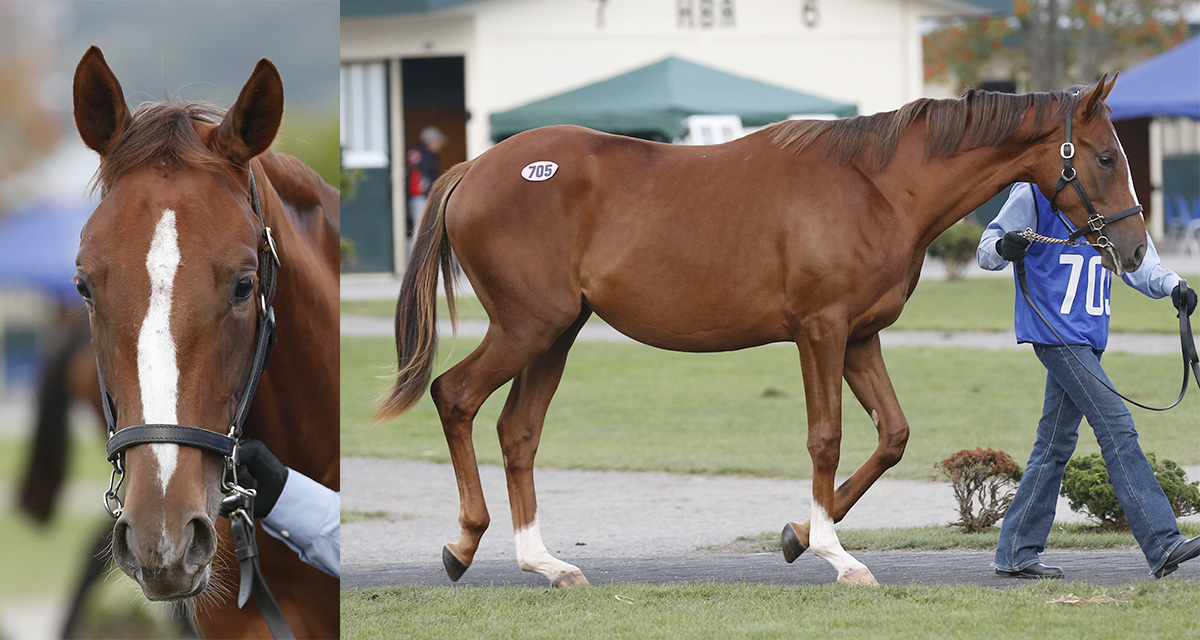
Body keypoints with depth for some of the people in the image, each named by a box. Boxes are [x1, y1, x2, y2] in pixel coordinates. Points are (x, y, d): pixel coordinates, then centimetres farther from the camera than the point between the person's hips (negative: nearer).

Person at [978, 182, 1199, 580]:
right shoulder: (1036, 194, -7)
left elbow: (1138, 262, 6)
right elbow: (987, 254, -3)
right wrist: (1003, 247, -26)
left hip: (1087, 336, 8)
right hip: (1055, 332, -8)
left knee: (1057, 443, 11)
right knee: (1117, 427, -14)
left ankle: (1015, 554, 18)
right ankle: (1162, 544, -18)